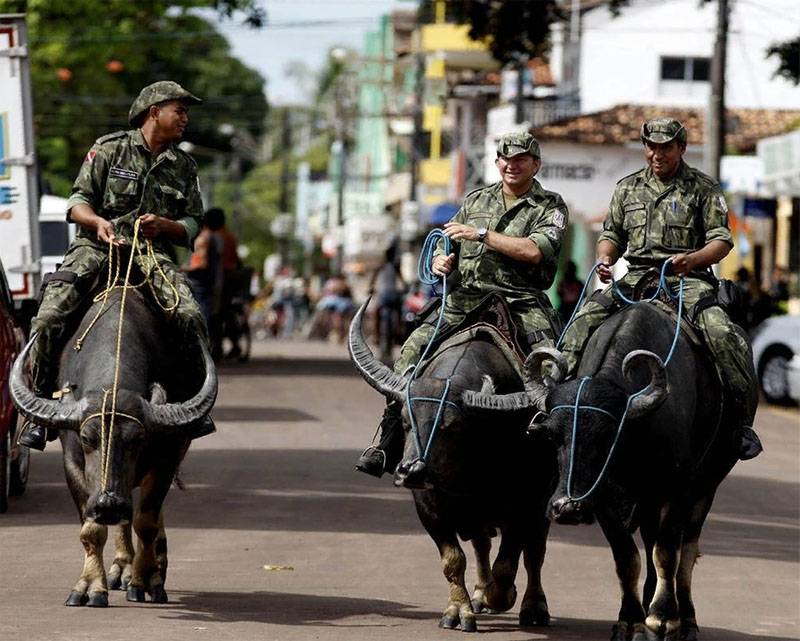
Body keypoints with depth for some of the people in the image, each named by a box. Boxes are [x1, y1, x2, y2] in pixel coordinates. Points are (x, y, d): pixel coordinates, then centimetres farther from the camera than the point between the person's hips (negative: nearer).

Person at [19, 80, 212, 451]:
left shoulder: (183, 167, 16)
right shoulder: (110, 149, 7)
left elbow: (192, 226, 14)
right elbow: (77, 202, 3)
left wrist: (162, 225, -7)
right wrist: (99, 222, -18)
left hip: (153, 253, 2)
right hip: (96, 247, -2)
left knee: (190, 318, -27)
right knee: (48, 320, -22)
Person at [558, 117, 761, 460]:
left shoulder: (703, 188, 7)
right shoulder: (628, 188, 17)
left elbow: (721, 241, 2)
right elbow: (612, 235, 23)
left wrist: (691, 259, -19)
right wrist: (604, 259, -1)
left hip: (688, 279, -3)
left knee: (721, 333, -28)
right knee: (585, 318, -19)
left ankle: (742, 420, -19)